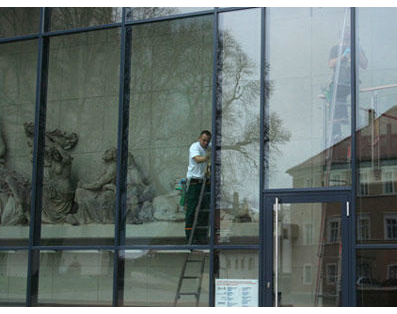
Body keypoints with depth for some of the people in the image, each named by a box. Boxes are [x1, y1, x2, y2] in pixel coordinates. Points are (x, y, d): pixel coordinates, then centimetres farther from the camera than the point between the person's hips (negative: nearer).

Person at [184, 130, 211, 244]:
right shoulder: (194, 147, -11)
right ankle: (190, 237, 3)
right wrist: (207, 157, -48)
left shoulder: (209, 147, 9)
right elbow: (198, 159, -28)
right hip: (193, 182, -6)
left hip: (205, 182, 6)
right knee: (192, 210, -3)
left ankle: (202, 237, 11)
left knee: (205, 210, 4)